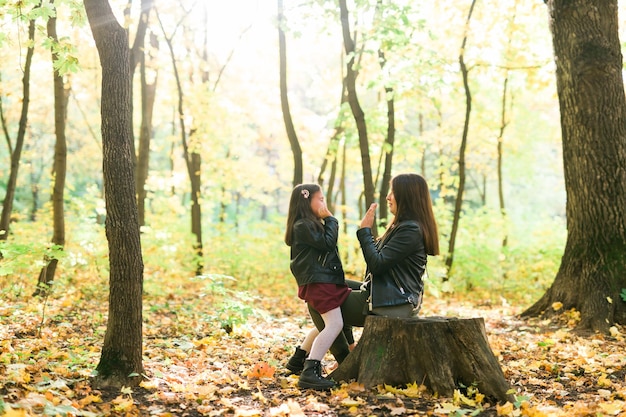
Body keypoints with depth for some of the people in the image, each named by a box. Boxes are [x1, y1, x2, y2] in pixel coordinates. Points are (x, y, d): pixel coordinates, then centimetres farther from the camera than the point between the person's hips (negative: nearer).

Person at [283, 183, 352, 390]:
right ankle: (309, 373, -28)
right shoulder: (303, 226, -12)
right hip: (317, 282, -11)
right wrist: (330, 219, -6)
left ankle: (298, 360, 31)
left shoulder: (311, 225, 21)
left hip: (324, 280, 11)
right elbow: (327, 243, -15)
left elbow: (325, 245, 20)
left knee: (326, 324, 23)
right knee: (334, 324, -20)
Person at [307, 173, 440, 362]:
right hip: (393, 299, 11)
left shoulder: (410, 230, -19)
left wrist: (365, 231, -13)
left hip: (393, 306, -11)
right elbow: (381, 257, 17)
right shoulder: (402, 225, 15)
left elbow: (377, 263, -21)